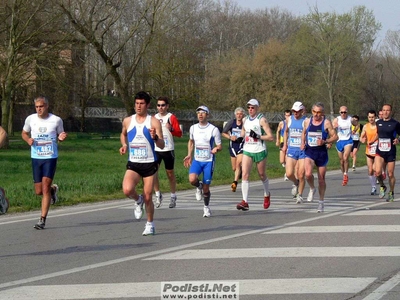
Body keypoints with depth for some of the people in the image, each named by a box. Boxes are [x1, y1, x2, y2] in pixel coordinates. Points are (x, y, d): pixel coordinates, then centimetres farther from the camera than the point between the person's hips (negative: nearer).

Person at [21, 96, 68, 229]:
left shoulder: (56, 120, -3)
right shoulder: (30, 119, 1)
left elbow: (60, 136, 11)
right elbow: (24, 133, 17)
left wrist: (61, 138, -13)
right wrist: (28, 140, -5)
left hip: (50, 157, -3)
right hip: (36, 158, 3)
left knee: (45, 187, -12)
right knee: (39, 191, 4)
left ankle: (42, 220, -7)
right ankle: (53, 189, 41)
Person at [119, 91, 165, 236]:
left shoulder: (154, 122, -5)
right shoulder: (127, 121, 5)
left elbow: (162, 145, -8)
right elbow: (123, 134, 28)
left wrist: (155, 138, -29)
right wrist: (124, 145, 8)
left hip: (150, 164, -2)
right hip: (133, 164, 2)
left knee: (147, 197, 2)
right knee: (127, 190, -24)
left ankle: (150, 224, 23)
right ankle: (138, 200, 10)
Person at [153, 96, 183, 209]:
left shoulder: (172, 118, -2)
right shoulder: (154, 118, 10)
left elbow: (179, 133, -7)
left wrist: (171, 129, -23)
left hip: (168, 149, -3)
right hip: (156, 150, 3)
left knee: (170, 173, 7)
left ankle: (173, 197, 21)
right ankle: (158, 195, 0)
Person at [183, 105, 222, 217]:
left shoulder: (213, 129, -8)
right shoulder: (193, 128, 3)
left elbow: (220, 146, -3)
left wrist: (216, 149, -26)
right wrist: (189, 155, 13)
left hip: (209, 161, -3)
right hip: (197, 160, 3)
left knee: (206, 188, 0)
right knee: (192, 179, -24)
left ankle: (206, 207, 24)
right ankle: (199, 187, 12)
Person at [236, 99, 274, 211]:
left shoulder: (262, 120, -8)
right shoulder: (246, 120, 10)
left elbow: (270, 137, -11)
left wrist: (258, 136, -22)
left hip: (259, 151, -4)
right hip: (247, 151, 4)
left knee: (262, 175, 11)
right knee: (245, 174, -12)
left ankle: (267, 195, 39)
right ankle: (245, 202, -17)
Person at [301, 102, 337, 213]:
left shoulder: (326, 123, -6)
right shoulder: (307, 121, 4)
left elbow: (335, 136, -4)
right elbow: (303, 133, 22)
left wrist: (325, 142, -20)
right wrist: (303, 143, 4)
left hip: (322, 152, -1)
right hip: (309, 152, 1)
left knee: (321, 179, 6)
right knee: (308, 174, -23)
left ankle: (321, 202, 22)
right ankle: (312, 189, 9)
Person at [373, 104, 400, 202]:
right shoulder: (378, 123, 6)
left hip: (391, 153, -2)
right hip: (379, 152, 2)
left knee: (390, 174, 4)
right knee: (378, 172, -16)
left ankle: (391, 193, 25)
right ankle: (382, 186, 13)